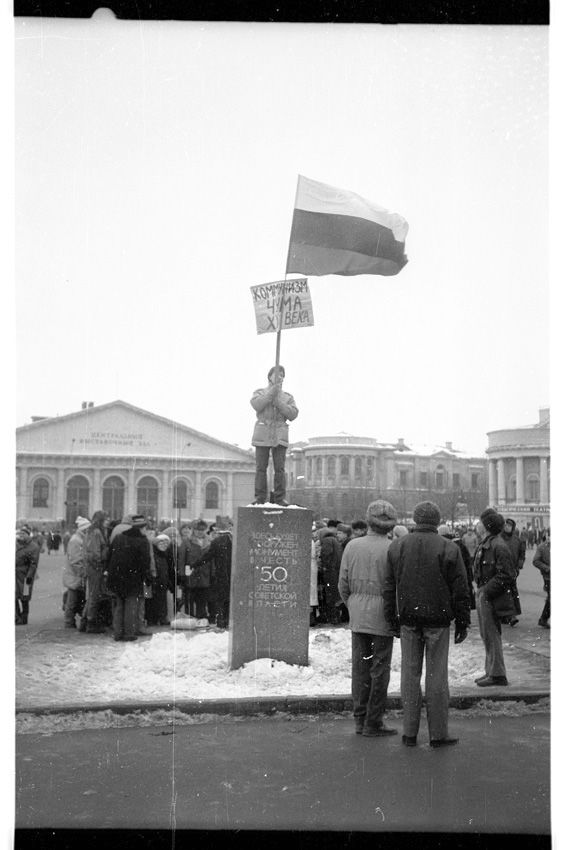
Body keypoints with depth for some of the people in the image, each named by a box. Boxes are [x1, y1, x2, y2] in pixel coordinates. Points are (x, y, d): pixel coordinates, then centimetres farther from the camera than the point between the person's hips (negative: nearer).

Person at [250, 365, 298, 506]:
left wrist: (278, 402, -8)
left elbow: (293, 414, 1)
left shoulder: (288, 397, 16)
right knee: (261, 468, -4)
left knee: (280, 468, -6)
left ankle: (280, 498, -4)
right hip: (262, 434, -1)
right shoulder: (259, 393, 13)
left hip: (280, 436, 1)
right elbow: (256, 405, -9)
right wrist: (272, 392, -14)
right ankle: (259, 498, -2)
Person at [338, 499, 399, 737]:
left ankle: (360, 719, 18)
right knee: (379, 669, 3)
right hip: (382, 613, -4)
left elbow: (343, 584, 5)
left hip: (357, 613, 4)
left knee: (360, 666, 11)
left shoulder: (352, 546, 2)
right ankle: (373, 723, 8)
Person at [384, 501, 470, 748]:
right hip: (438, 620, -2)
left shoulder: (396, 546, 5)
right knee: (437, 676, 4)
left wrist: (392, 618, 12)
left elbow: (389, 587, 7)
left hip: (408, 619, 3)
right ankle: (438, 734, 10)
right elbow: (460, 591, -3)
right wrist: (462, 623, 4)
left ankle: (409, 733, 12)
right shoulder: (449, 549, -5)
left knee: (410, 674, 9)